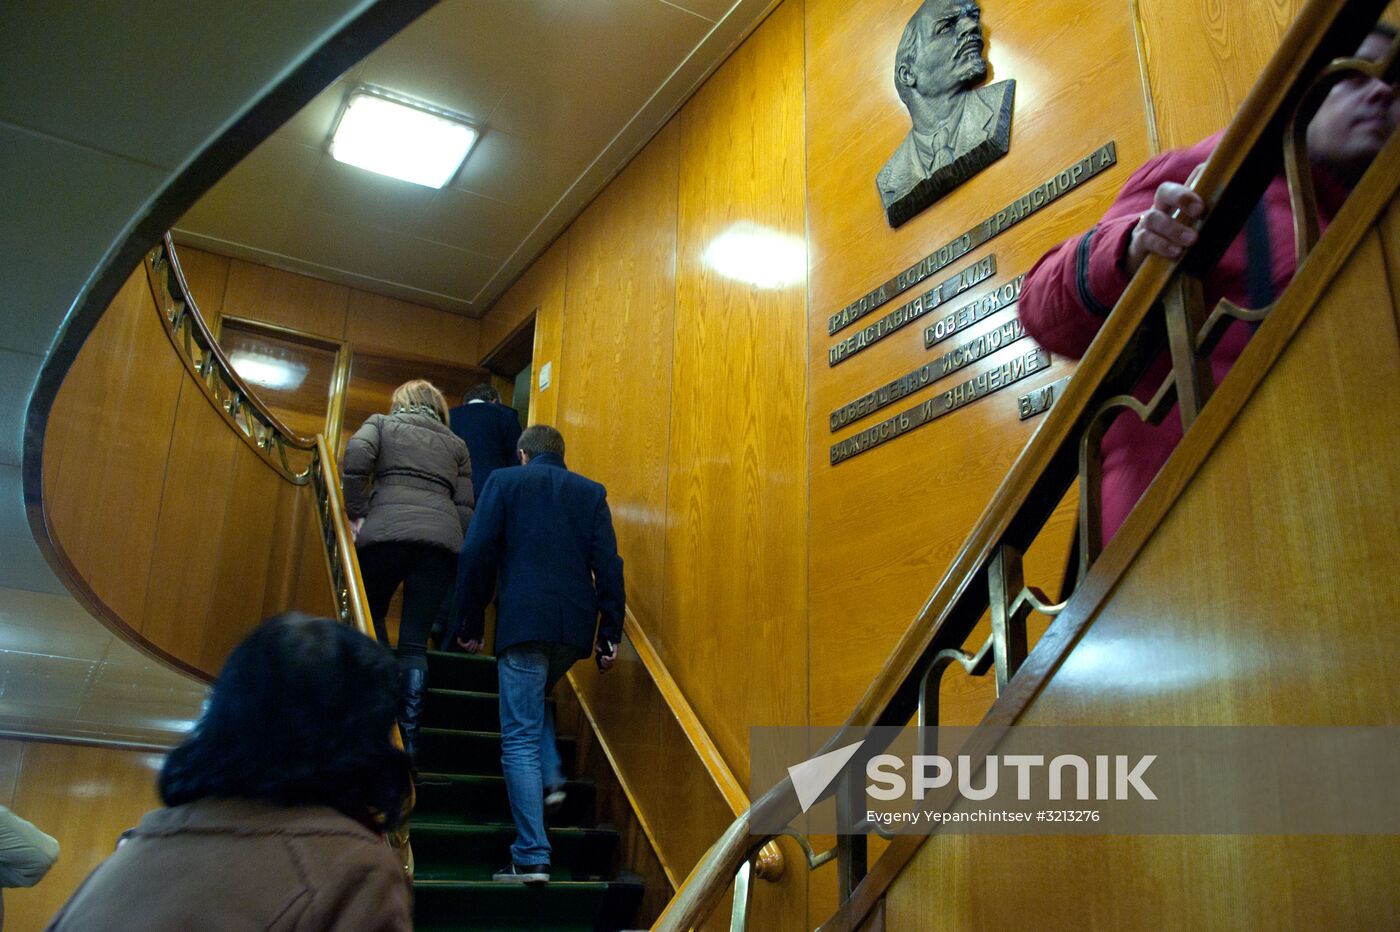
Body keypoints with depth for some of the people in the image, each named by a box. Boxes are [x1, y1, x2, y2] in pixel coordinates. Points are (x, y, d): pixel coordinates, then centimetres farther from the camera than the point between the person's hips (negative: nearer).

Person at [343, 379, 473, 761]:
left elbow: (356, 455, -3)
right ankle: (408, 737, -6)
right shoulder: (455, 444, 26)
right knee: (415, 641, 2)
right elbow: (465, 507, 15)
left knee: (370, 625, 14)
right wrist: (458, 551, 16)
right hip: (443, 538, 2)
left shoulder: (381, 423, 20)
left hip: (387, 531, -2)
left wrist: (356, 513, 3)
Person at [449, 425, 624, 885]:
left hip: (523, 622, -4)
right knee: (535, 702, 31)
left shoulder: (504, 482, 7)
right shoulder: (591, 492, 13)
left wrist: (470, 625, 7)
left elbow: (476, 557, 1)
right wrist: (609, 633, 7)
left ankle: (531, 857, -3)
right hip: (575, 626, 4)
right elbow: (608, 566, 6)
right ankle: (551, 778, 13)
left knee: (520, 738, -1)